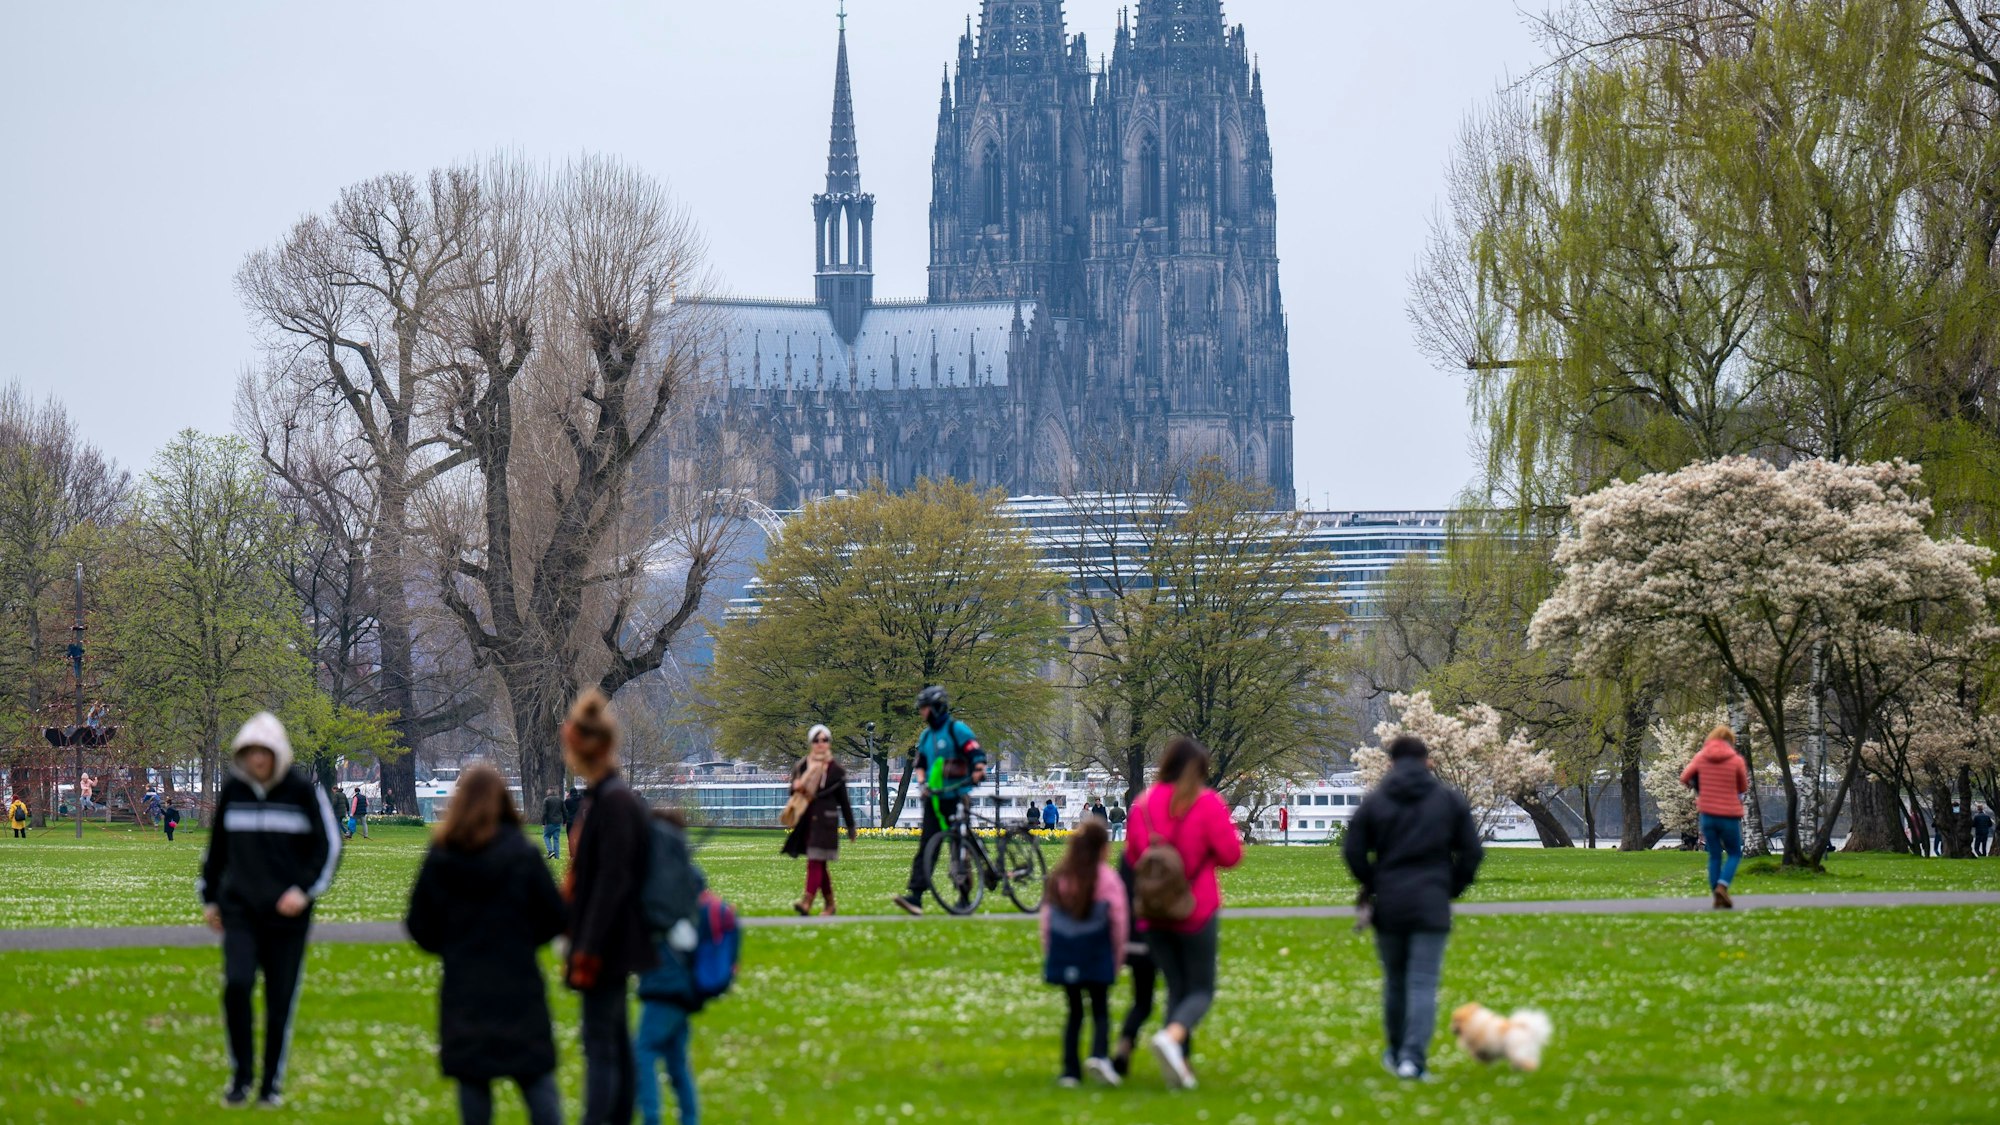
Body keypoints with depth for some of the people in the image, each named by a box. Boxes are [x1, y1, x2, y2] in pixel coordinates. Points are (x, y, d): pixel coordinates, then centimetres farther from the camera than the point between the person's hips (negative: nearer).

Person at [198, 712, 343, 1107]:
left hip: (287, 914, -2)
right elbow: (216, 847, 19)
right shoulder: (232, 790, 6)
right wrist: (209, 897, 18)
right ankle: (240, 1075, -1)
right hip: (239, 911, 2)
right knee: (236, 985, -16)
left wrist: (305, 890, -10)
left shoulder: (303, 789, -3)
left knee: (280, 1000, 2)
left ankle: (272, 1082, 16)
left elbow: (329, 845, 1)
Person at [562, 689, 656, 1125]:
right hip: (607, 949, 10)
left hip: (608, 945, -10)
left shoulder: (615, 803, -18)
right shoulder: (593, 799, 12)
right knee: (616, 1044, 13)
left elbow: (612, 881, -21)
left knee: (600, 1045, -9)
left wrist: (589, 951, -21)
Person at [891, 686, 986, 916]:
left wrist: (978, 772, -31)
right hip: (934, 800, 6)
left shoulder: (957, 730, -5)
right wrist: (923, 783, 6)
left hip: (956, 799, -6)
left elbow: (977, 755, -12)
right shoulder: (925, 736, 16)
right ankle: (915, 897, -15)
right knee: (925, 847, -6)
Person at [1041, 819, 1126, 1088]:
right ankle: (1099, 1054, -20)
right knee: (1100, 1008, 5)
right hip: (1096, 954, -3)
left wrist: (1048, 953, 16)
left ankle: (1070, 1069, 5)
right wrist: (1118, 956, 6)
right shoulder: (1108, 878, -6)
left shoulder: (1058, 878, 5)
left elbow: (1046, 917, 7)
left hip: (1063, 953, 3)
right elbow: (1119, 919, -5)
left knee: (1074, 1010, 11)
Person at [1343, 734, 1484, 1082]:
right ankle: (1414, 1058, -15)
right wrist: (1451, 889, 13)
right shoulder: (1450, 799, 4)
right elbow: (1471, 852, 2)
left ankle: (1396, 1054, 26)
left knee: (1395, 981, 14)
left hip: (1388, 907, 1)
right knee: (1423, 984, -4)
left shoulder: (1374, 801, 2)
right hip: (1432, 906, -1)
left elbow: (1353, 852, -1)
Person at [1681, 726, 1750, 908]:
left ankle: (1718, 898, 7)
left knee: (1714, 856, 12)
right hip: (1730, 815, -2)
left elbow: (1685, 778, 8)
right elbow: (1743, 788, 3)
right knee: (1735, 854, 13)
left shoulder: (1701, 757, -1)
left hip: (1707, 814, 3)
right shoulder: (1736, 760, -8)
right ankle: (1722, 886, -10)